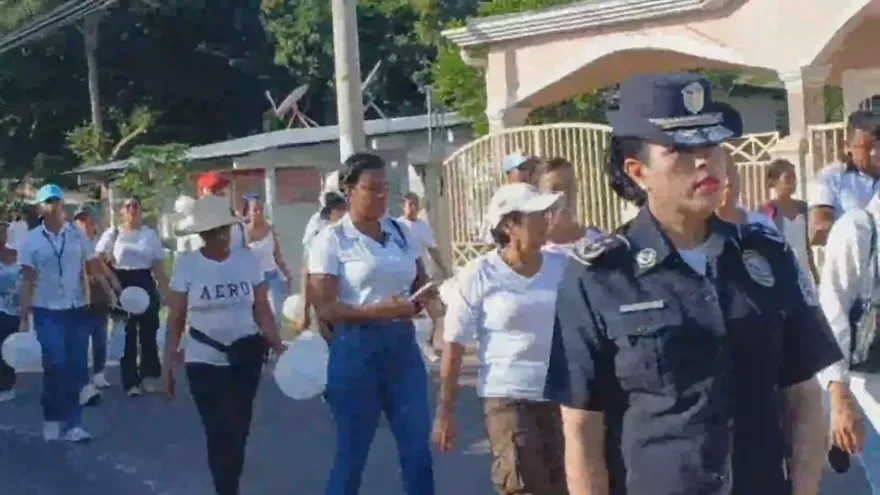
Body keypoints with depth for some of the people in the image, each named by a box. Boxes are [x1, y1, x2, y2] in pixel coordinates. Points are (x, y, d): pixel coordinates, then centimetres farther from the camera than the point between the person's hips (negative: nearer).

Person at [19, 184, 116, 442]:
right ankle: (52, 418, 15)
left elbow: (94, 268, 2)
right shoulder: (32, 240, -1)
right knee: (56, 366, -6)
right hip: (48, 312, -2)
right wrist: (24, 317, -6)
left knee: (77, 368, 4)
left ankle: (72, 424, 12)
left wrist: (110, 292, -12)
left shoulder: (77, 235, 2)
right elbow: (27, 281, -1)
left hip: (78, 310, 2)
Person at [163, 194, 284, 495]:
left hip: (246, 358, 2)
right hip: (204, 362, -1)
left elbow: (262, 311, 0)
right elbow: (176, 320, -2)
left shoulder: (248, 260, -2)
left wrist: (279, 346, -13)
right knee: (219, 434, 0)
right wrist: (167, 364, -4)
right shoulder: (186, 265, -6)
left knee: (238, 431, 8)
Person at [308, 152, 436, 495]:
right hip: (356, 348, -5)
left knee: (417, 446, 7)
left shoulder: (402, 232, 7)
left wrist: (414, 305, -9)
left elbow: (423, 287, 15)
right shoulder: (331, 240, -8)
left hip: (403, 345, 5)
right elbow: (325, 309, -12)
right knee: (352, 450, 7)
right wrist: (378, 310, -24)